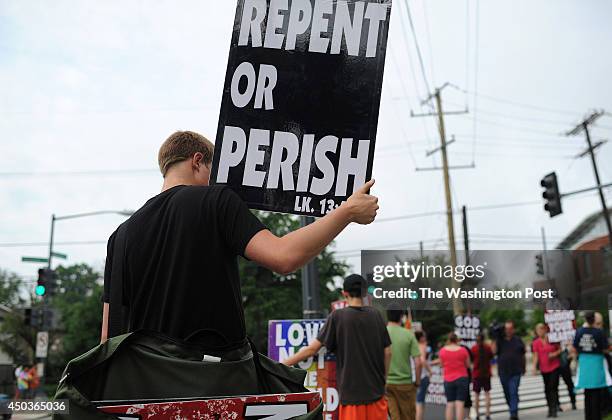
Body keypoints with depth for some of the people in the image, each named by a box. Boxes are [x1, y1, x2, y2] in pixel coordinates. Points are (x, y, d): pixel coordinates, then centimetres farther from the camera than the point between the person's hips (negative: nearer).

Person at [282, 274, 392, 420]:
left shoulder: (337, 316, -7)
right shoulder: (376, 315, 2)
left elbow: (312, 349, -8)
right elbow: (387, 353, 4)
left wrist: (282, 364, 1)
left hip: (352, 393, -3)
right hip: (376, 392, 3)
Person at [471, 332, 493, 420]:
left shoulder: (473, 348, -9)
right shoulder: (488, 347, -5)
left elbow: (471, 359, -2)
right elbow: (491, 357, 8)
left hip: (476, 373, -1)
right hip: (487, 373, 1)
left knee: (476, 394, 7)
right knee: (487, 393, 7)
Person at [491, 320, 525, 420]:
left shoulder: (518, 341, 5)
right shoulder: (499, 340, 3)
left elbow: (523, 355, 15)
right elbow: (494, 351, -12)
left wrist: (523, 367, 18)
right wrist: (494, 339, -13)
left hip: (515, 372, -2)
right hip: (503, 372, 2)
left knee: (513, 393, -12)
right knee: (507, 394, 12)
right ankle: (513, 411, 28)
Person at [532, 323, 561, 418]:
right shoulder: (536, 342, -1)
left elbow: (560, 349, 8)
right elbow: (536, 356, -4)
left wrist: (555, 353, -12)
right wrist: (534, 367, -14)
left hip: (555, 367, -2)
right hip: (544, 368, 2)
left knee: (553, 387, -8)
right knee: (547, 389, 8)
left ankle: (554, 409, -5)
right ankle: (550, 409, 18)